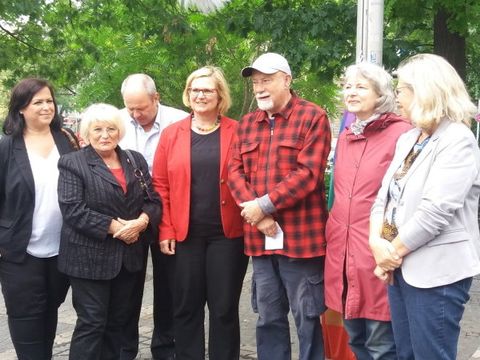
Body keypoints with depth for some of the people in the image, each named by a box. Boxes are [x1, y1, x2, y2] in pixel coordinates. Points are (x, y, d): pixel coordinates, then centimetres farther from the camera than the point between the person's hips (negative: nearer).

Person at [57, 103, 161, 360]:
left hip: (129, 256, 5)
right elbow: (72, 209, -14)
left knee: (118, 321, 14)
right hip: (90, 257, -5)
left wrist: (142, 221, -14)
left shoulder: (136, 160, 11)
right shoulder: (72, 163, -4)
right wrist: (113, 226, -20)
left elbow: (153, 199, 7)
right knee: (91, 322, -1)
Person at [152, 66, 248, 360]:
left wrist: (251, 223, -7)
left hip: (227, 234, -1)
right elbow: (161, 185, 4)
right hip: (184, 234, 2)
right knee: (186, 307, 10)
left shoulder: (237, 133, 1)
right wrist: (165, 230, -3)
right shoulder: (172, 134, 5)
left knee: (224, 308, 8)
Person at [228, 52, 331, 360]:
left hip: (301, 237, -5)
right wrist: (256, 214, -9)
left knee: (307, 319, 4)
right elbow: (235, 171, 7)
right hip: (260, 239, 5)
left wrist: (264, 204, -14)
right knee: (268, 318, 15)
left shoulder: (313, 118, -4)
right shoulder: (247, 124, 14)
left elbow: (308, 174, -14)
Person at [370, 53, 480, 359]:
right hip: (402, 267, 8)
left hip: (436, 272, -8)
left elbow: (435, 211, -22)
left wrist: (393, 251, -12)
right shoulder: (408, 139, 13)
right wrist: (378, 243, -7)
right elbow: (385, 194, 9)